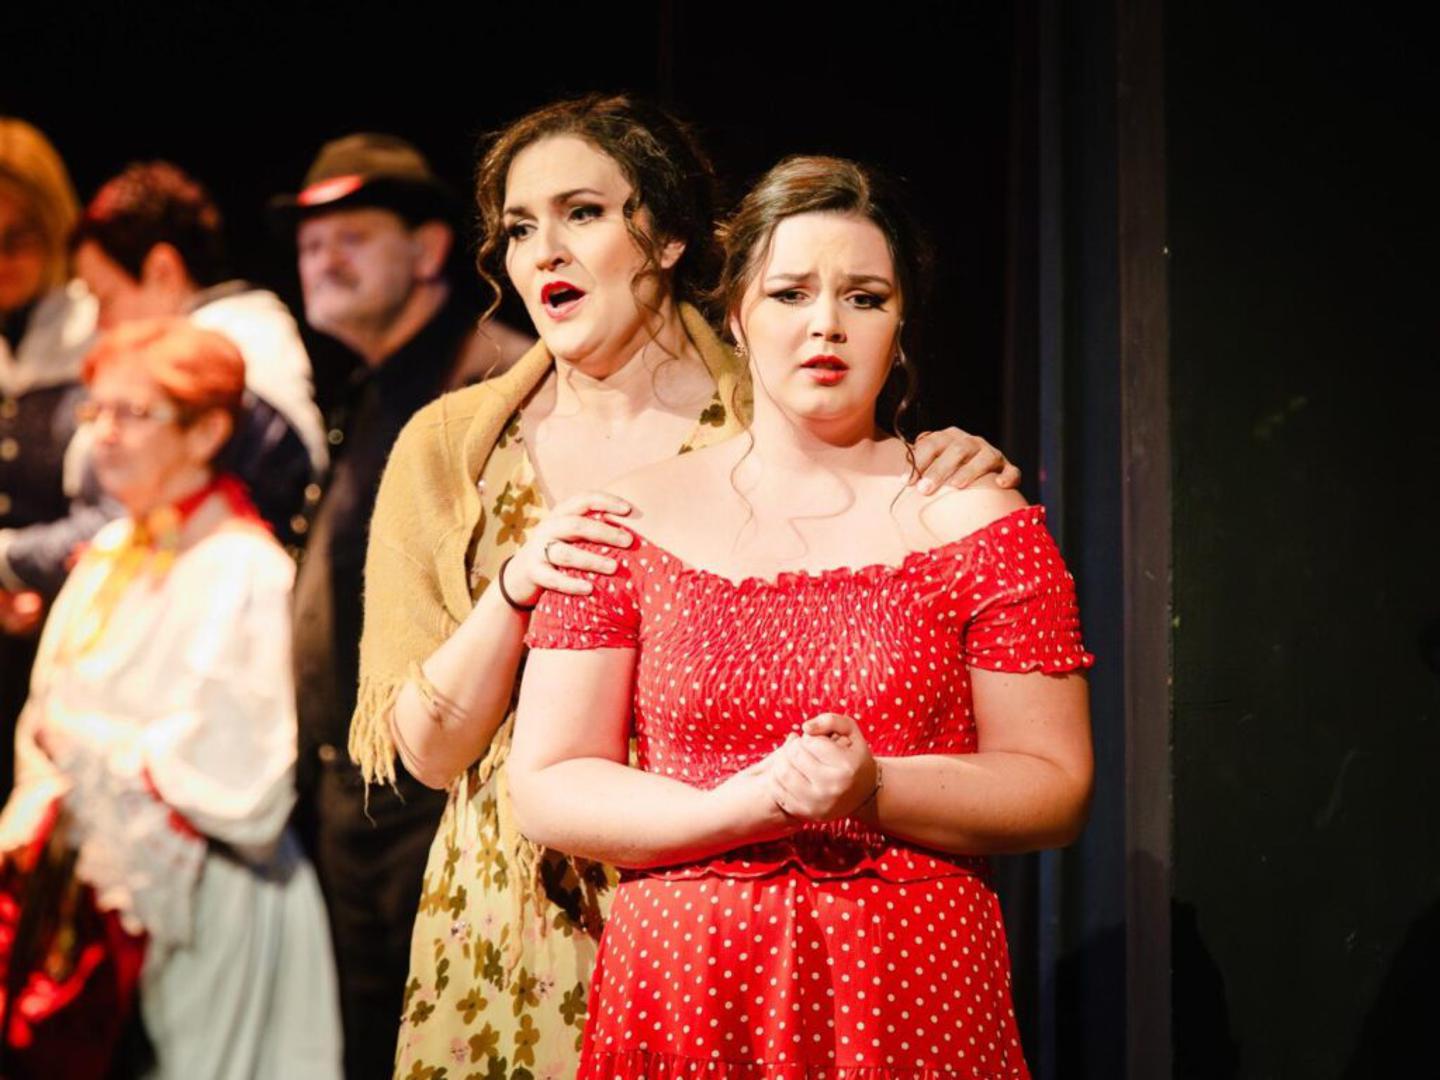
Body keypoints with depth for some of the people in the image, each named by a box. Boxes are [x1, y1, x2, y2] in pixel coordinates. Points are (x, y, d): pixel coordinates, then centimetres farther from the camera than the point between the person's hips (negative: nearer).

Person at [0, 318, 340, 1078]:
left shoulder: (239, 573, -15)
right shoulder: (110, 555, 9)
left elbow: (229, 773, -19)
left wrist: (80, 736, -10)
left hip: (200, 902, -7)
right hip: (98, 890, 7)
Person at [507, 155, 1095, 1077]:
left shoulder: (976, 520, 1)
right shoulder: (631, 524, 3)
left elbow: (1057, 791, -1)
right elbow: (546, 787, -1)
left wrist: (871, 790, -17)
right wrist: (747, 806, -15)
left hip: (916, 1006, 0)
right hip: (680, 999, 1)